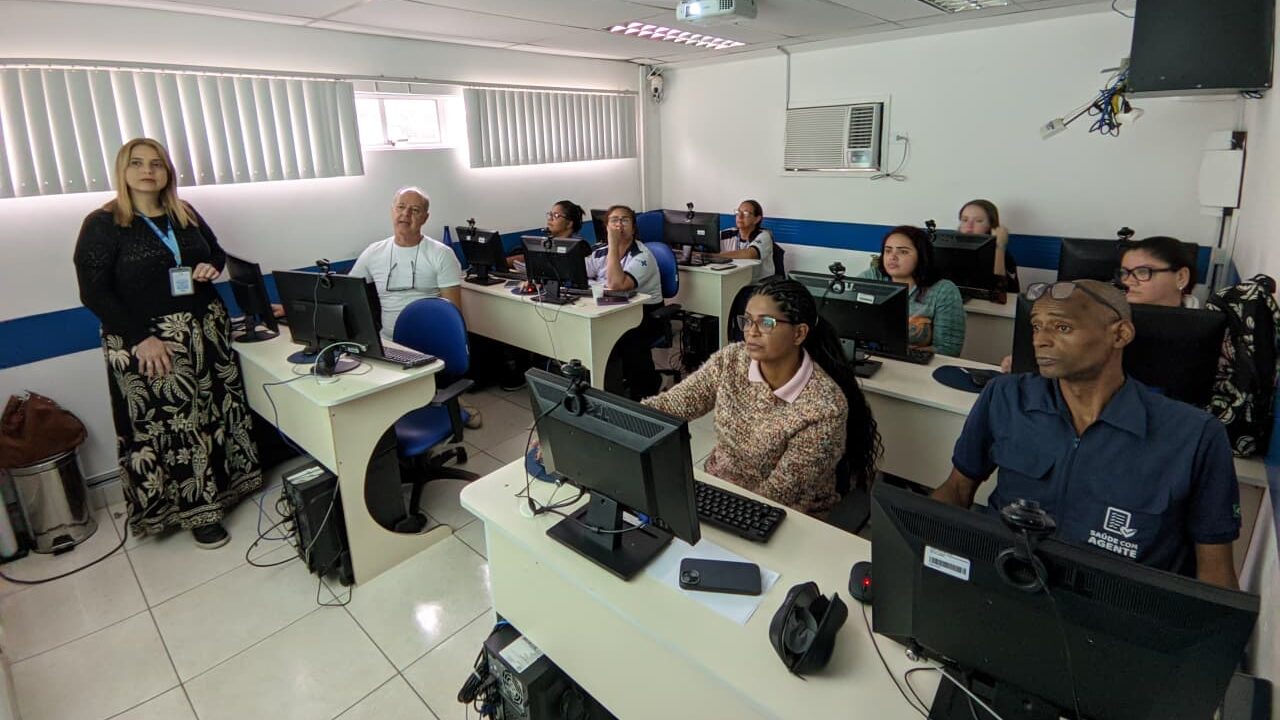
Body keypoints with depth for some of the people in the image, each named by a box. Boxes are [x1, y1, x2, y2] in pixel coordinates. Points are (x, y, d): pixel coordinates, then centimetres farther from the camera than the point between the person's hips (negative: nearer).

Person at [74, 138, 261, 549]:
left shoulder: (186, 214, 9)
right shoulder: (103, 224, -6)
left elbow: (218, 253, 22)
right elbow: (93, 292, -11)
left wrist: (211, 268, -3)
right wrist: (140, 338, -21)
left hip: (206, 332, 5)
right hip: (148, 342, -5)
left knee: (217, 412, 11)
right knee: (170, 426, -1)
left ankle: (227, 483, 28)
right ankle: (197, 509, 10)